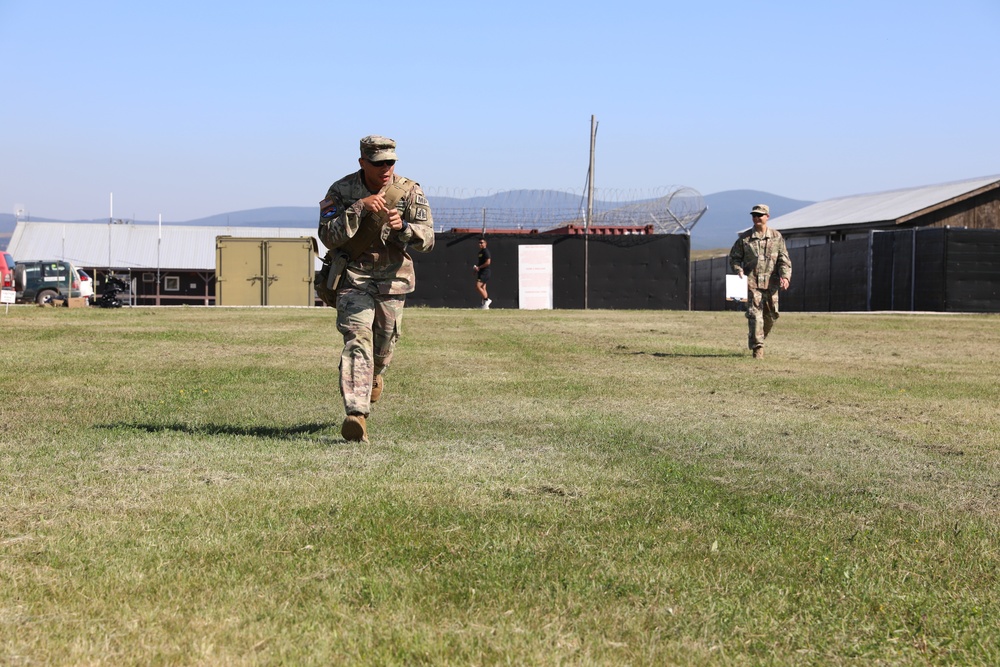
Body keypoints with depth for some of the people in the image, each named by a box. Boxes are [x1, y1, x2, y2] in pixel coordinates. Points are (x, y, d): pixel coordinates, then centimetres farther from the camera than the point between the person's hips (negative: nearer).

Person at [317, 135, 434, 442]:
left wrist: (403, 227, -32)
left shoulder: (410, 191, -6)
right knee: (357, 341, -18)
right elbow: (328, 237, -17)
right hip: (354, 276, -2)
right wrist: (360, 208, -28)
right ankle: (356, 415, -28)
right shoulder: (341, 191, -9)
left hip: (393, 279, 3)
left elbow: (427, 239, -11)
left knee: (384, 342, 16)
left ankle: (375, 374, 53)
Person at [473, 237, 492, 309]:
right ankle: (485, 305, 10)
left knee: (478, 286, -18)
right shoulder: (480, 252, 18)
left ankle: (487, 300, -10)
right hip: (481, 272, 10)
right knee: (483, 288, 8)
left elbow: (488, 262, -21)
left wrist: (479, 267, -17)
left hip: (485, 272, -10)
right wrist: (476, 267, 9)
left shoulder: (486, 251, -11)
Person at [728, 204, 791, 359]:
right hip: (751, 282, -2)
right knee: (755, 314, -12)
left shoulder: (776, 237, 7)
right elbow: (734, 257, 10)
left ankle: (756, 339, 32)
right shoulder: (744, 238, 4)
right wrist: (739, 270, -9)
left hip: (770, 283, 2)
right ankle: (757, 347, -11)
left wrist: (785, 276, -10)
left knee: (771, 316, 9)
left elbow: (784, 259, 6)